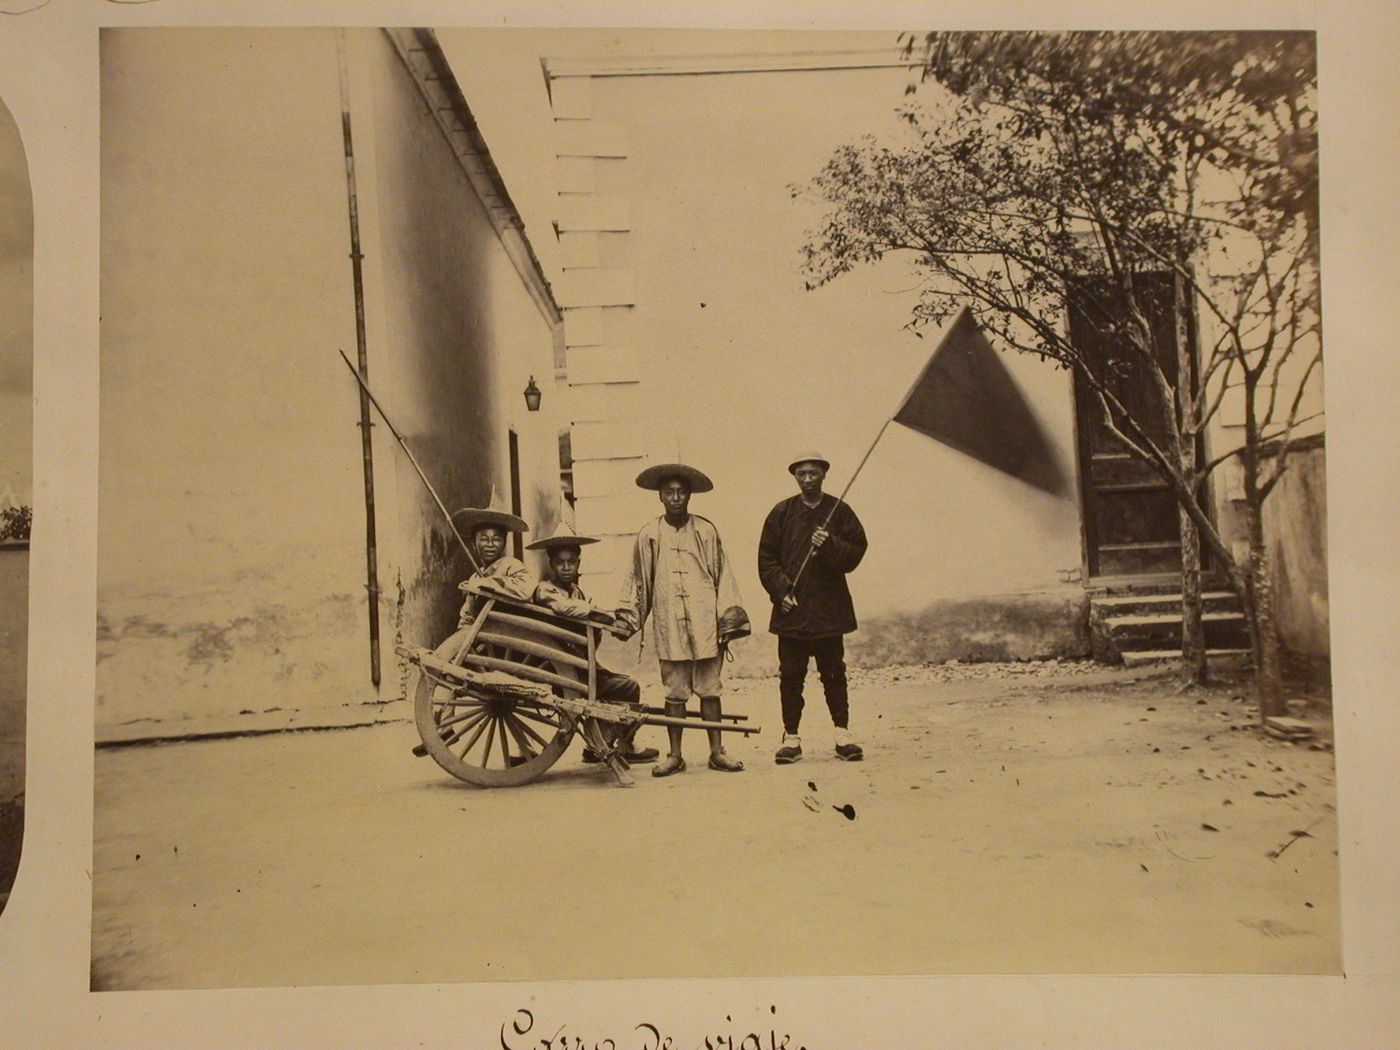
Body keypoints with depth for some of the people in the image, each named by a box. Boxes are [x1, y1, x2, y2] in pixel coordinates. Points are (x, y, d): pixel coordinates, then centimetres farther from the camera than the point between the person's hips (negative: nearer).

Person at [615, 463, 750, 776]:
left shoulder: (706, 531, 5)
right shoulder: (648, 536, 6)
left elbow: (722, 577, 8)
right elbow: (637, 581, 14)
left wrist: (728, 621, 4)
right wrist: (626, 619, 8)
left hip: (704, 624, 0)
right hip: (668, 626, 0)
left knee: (709, 690, 6)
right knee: (675, 692, 5)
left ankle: (717, 751, 14)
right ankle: (675, 755, 13)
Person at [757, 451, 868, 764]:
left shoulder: (839, 512, 5)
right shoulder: (781, 513, 6)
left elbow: (855, 553, 1)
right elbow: (766, 559, 5)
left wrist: (830, 546, -17)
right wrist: (781, 591, -7)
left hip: (829, 609, 0)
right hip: (791, 609, 0)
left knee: (834, 673, 5)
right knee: (791, 675, 3)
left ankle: (843, 734, 12)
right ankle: (791, 737, 10)